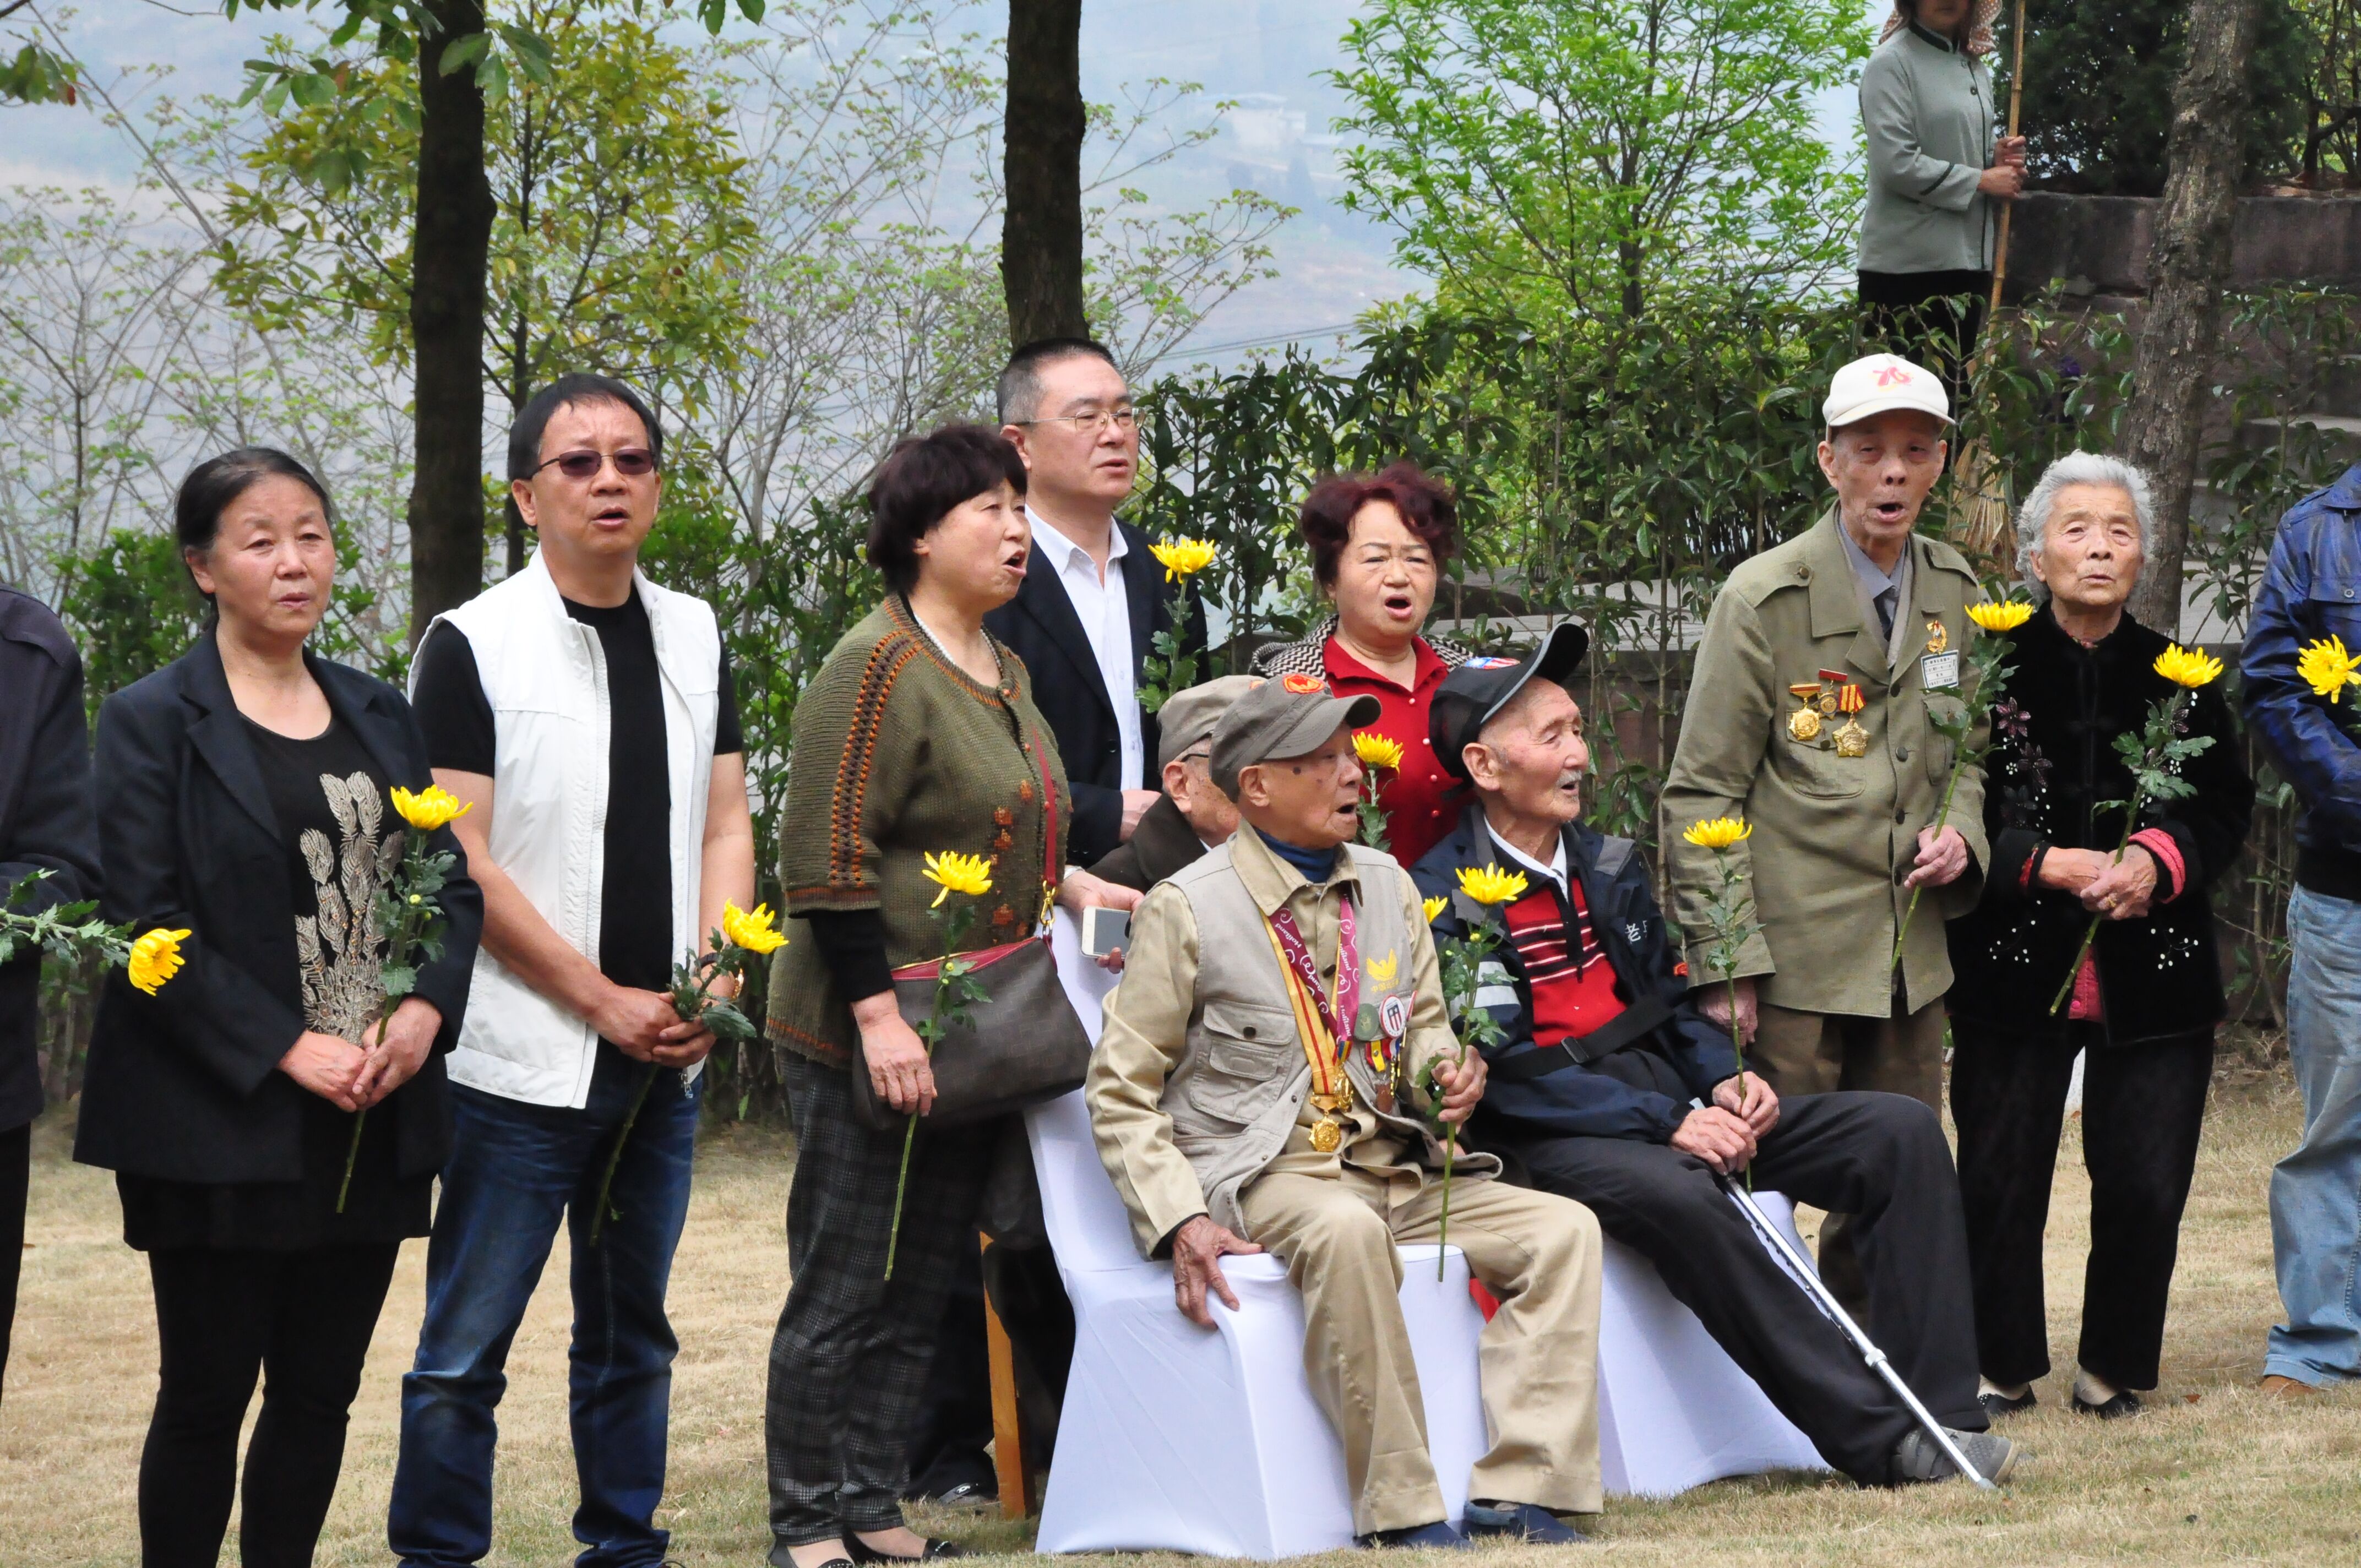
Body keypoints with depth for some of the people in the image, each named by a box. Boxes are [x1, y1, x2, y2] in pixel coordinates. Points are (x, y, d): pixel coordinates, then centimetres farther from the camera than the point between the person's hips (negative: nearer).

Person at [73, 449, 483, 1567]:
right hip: (224, 1128, -5)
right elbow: (147, 924, -11)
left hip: (370, 1125, 5)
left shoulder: (378, 718, 14)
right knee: (207, 1398, -1)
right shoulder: (155, 721, -3)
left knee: (320, 1394, 7)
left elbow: (454, 879, 12)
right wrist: (284, 1049, -18)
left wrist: (427, 1008, -7)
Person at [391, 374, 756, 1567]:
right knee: (466, 1347, -4)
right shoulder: (475, 645, -7)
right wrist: (605, 1000, -13)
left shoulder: (693, 636, 11)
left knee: (631, 1334, 15)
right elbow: (462, 863, -11)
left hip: (663, 1058, 6)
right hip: (523, 1058, -6)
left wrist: (714, 979, -4)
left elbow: (724, 823, 13)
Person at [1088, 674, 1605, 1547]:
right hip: (1266, 1176, -6)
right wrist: (1181, 1222, -17)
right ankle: (1401, 1509, -32)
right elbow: (1122, 1094, -4)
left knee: (1563, 1228, -13)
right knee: (1346, 1231, -39)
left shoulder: (1386, 886, 14)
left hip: (1392, 1172, 6)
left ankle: (1514, 1493, -21)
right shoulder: (1187, 909, -4)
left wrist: (1447, 1078, 1)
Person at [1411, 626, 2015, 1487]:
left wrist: (1724, 1079, -1)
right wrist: (1669, 1123, -20)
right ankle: (1877, 1439, -35)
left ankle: (1936, 1416, -14)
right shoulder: (1443, 900, -8)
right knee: (1678, 1197, -39)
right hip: (1555, 1140, -8)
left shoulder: (1609, 863, 16)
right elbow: (1502, 1074, -15)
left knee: (1902, 1132, -8)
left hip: (1678, 1105, 8)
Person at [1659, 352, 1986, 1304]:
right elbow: (1702, 794, -7)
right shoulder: (1764, 600, -7)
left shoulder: (1954, 596, 10)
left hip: (1912, 955, 6)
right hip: (1794, 957, -5)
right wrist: (1722, 965, -13)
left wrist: (1960, 832, 0)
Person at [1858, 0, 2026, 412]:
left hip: (1969, 259, 8)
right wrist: (1982, 180, -13)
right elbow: (1896, 163, -17)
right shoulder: (1891, 64, -8)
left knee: (1957, 389, 11)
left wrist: (2001, 159, 3)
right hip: (1908, 265, -8)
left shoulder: (1975, 67, 16)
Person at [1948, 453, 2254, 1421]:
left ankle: (2114, 1368, 16)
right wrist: (2052, 865, -16)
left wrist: (2158, 860, -12)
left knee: (2146, 1187, -2)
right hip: (2014, 969, -2)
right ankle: (2003, 1368, 18)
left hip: (2152, 976, 2)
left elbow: (2226, 807, 7)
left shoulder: (2177, 679, 9)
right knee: (2001, 1183, 2)